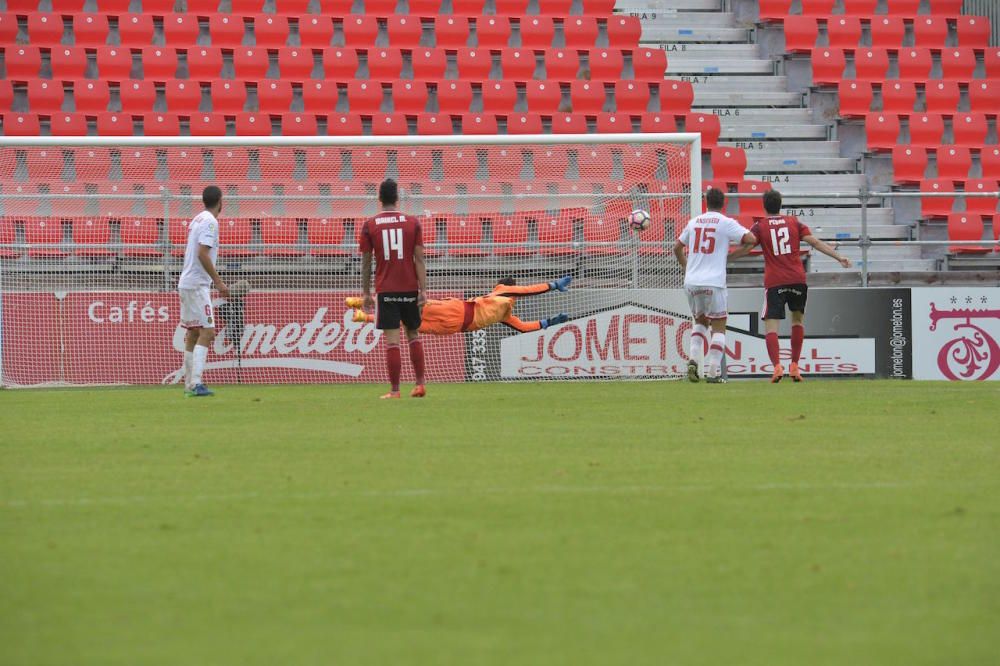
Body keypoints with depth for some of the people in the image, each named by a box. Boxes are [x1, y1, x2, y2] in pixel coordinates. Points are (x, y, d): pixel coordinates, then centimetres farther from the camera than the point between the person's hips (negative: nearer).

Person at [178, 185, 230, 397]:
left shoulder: (197, 220, 14)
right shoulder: (210, 222, -12)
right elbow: (202, 254, -21)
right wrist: (219, 282, -19)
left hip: (186, 282, 9)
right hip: (197, 284, -9)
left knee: (193, 333, 12)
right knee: (207, 332, -12)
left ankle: (189, 384, 14)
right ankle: (196, 383, -21)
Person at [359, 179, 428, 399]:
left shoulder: (369, 225, 0)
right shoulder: (412, 223, 1)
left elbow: (366, 262, 2)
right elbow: (419, 259, -3)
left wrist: (365, 292, 9)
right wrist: (423, 290, -4)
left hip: (385, 290, -2)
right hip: (409, 289, 2)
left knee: (391, 340, -3)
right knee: (413, 335, 16)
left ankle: (394, 389, -6)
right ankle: (420, 384, 14)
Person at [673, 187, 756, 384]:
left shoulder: (694, 223, 11)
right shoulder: (726, 223, -3)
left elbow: (677, 248, 21)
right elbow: (751, 240, -9)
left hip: (691, 281, 4)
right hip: (713, 283, -4)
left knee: (699, 321, 23)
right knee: (718, 327, 5)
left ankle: (694, 359, 2)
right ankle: (713, 372, -4)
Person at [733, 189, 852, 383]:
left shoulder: (760, 227, 4)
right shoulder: (794, 223, 11)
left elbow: (744, 248, -5)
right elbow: (816, 243, 6)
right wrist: (839, 257, 9)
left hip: (774, 281, -3)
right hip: (797, 279, 3)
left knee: (770, 325, -3)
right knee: (798, 318, 23)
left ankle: (777, 366, -24)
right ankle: (795, 365, 18)